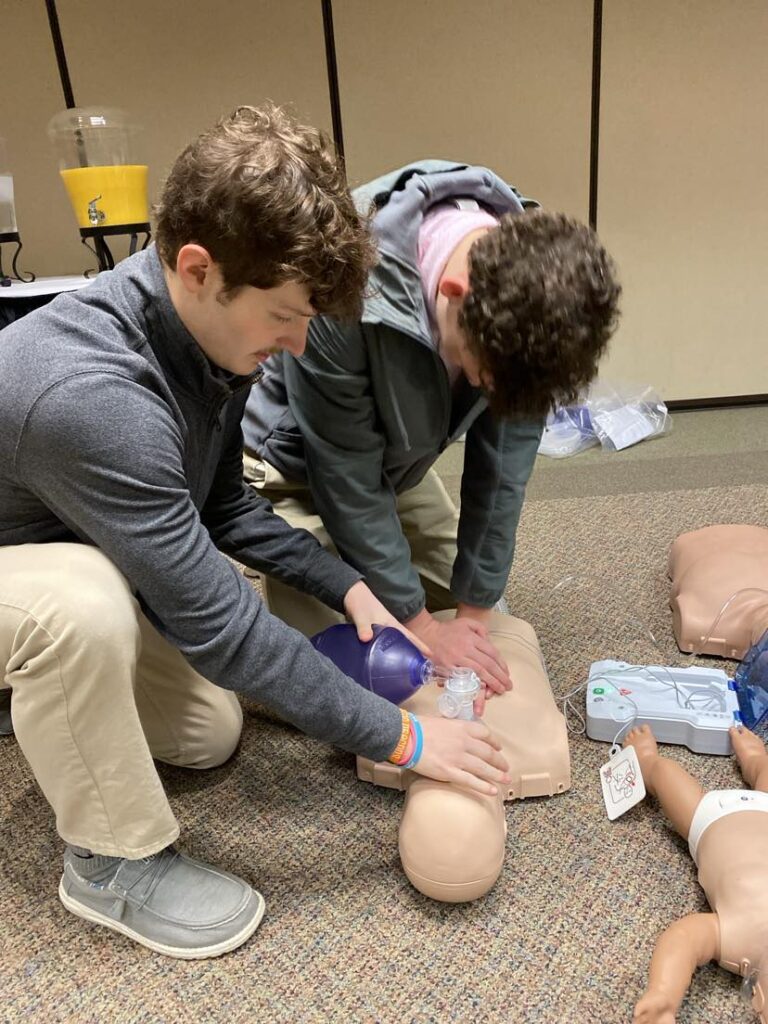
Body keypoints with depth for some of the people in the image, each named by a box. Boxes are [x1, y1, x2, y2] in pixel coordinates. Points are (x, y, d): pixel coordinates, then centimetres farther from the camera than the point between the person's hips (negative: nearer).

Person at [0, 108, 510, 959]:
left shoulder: (211, 330, -14)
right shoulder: (91, 394, -40)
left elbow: (222, 505, 0)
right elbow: (219, 623, -36)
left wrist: (348, 589, -8)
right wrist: (398, 738, -27)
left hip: (82, 561, 7)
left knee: (209, 733, 5)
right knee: (85, 601, -39)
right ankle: (112, 863, -13)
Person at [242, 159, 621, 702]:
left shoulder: (531, 277, -22)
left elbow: (505, 456, -14)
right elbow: (347, 476, -26)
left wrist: (476, 608, -11)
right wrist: (418, 623, -18)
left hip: (399, 458, 5)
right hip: (298, 464, -4)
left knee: (485, 622, 10)